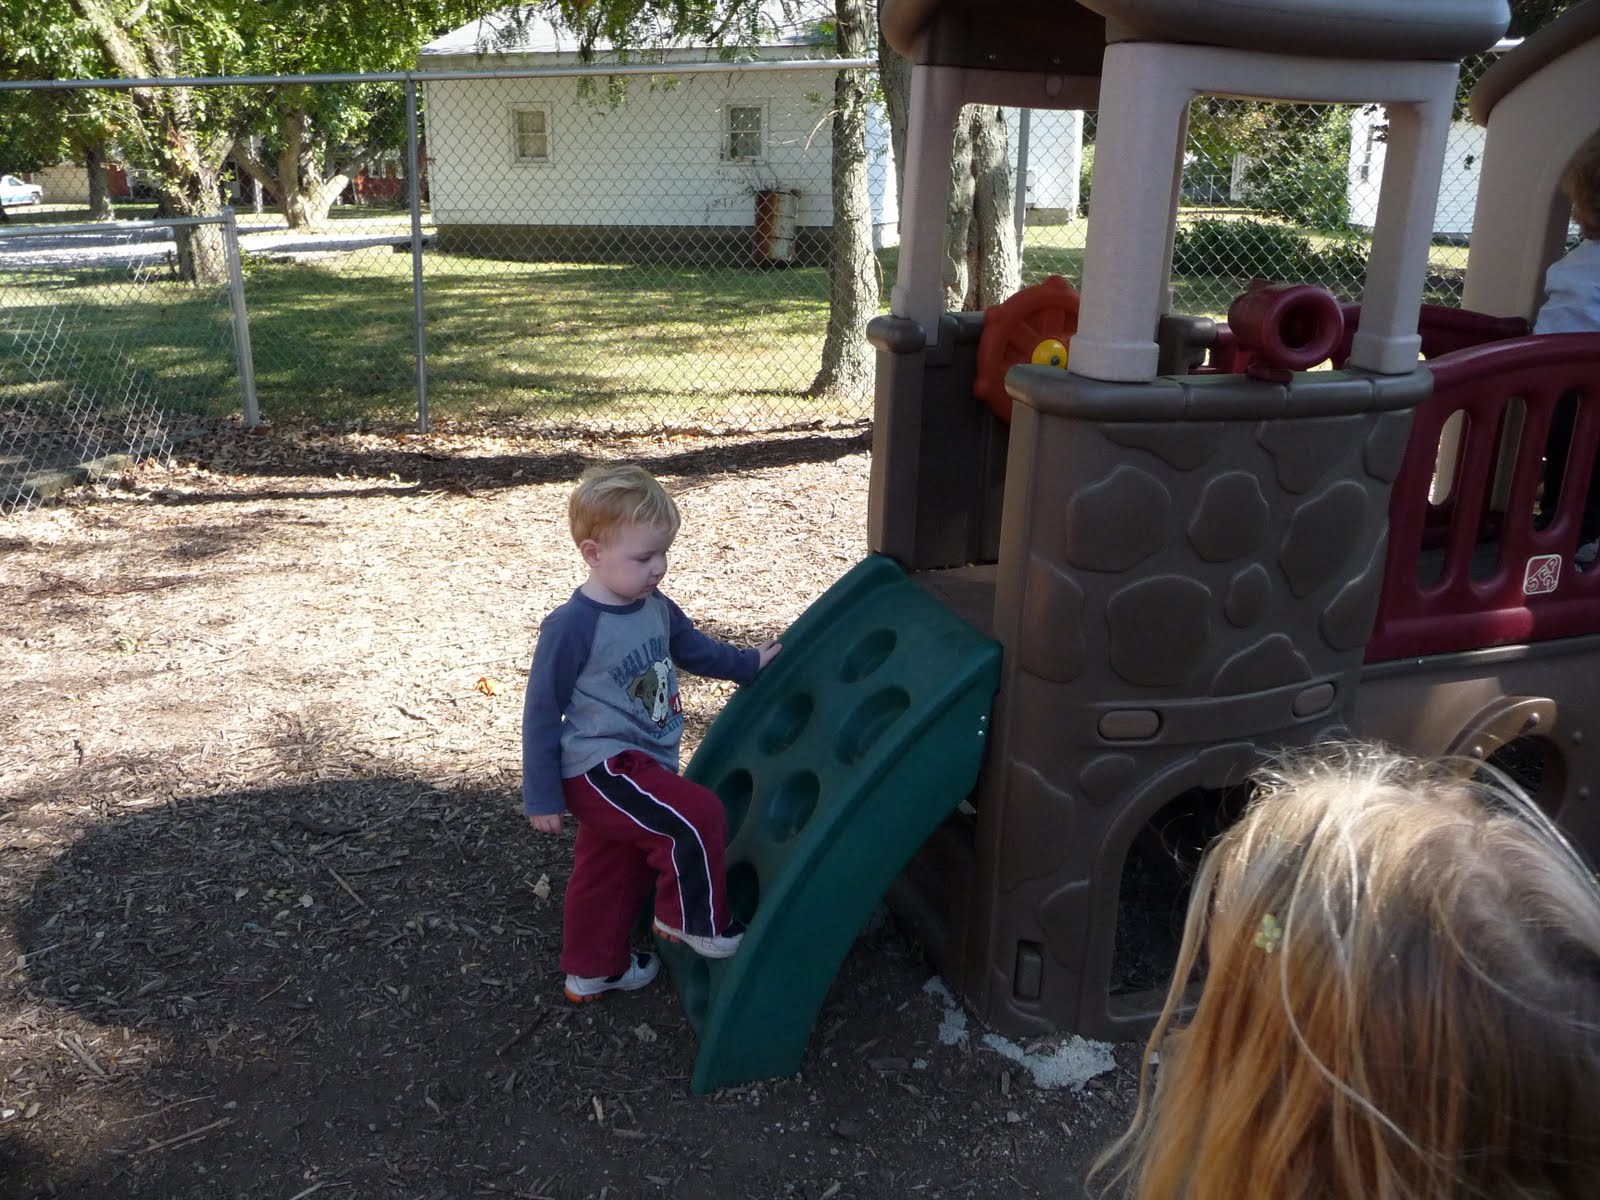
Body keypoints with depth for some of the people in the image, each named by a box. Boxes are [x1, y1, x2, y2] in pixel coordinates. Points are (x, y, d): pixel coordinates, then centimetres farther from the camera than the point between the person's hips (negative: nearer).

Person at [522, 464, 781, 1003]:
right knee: (698, 818, -20)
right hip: (600, 767, -8)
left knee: (614, 870, 21)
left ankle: (593, 970, 40)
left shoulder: (657, 609, 2)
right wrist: (541, 796, -10)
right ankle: (695, 921, 4)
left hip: (641, 765, 8)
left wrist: (751, 664, 23)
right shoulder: (571, 627, -21)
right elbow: (542, 712, -14)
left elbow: (696, 649, 24)